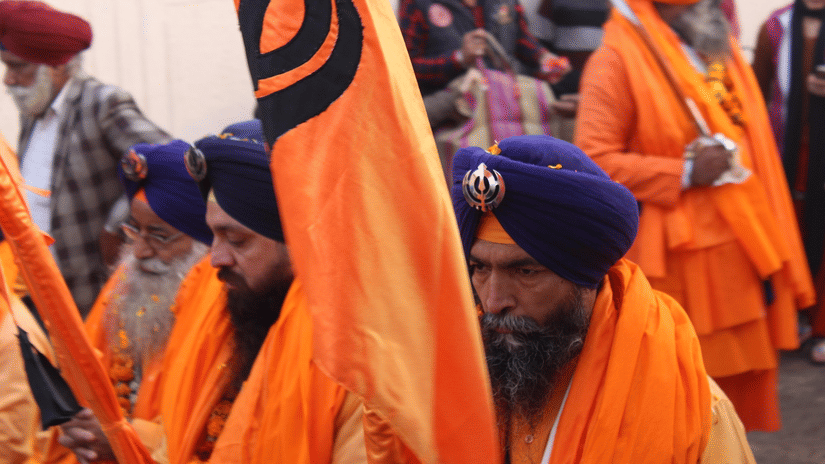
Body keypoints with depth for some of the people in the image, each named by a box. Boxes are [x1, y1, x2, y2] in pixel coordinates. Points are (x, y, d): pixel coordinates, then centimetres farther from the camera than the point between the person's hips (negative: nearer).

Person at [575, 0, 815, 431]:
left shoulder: (722, 49, 13)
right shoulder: (617, 60, -9)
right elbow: (594, 160, -15)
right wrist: (684, 172, -18)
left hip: (742, 249, 6)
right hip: (674, 261, -6)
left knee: (737, 383, 9)